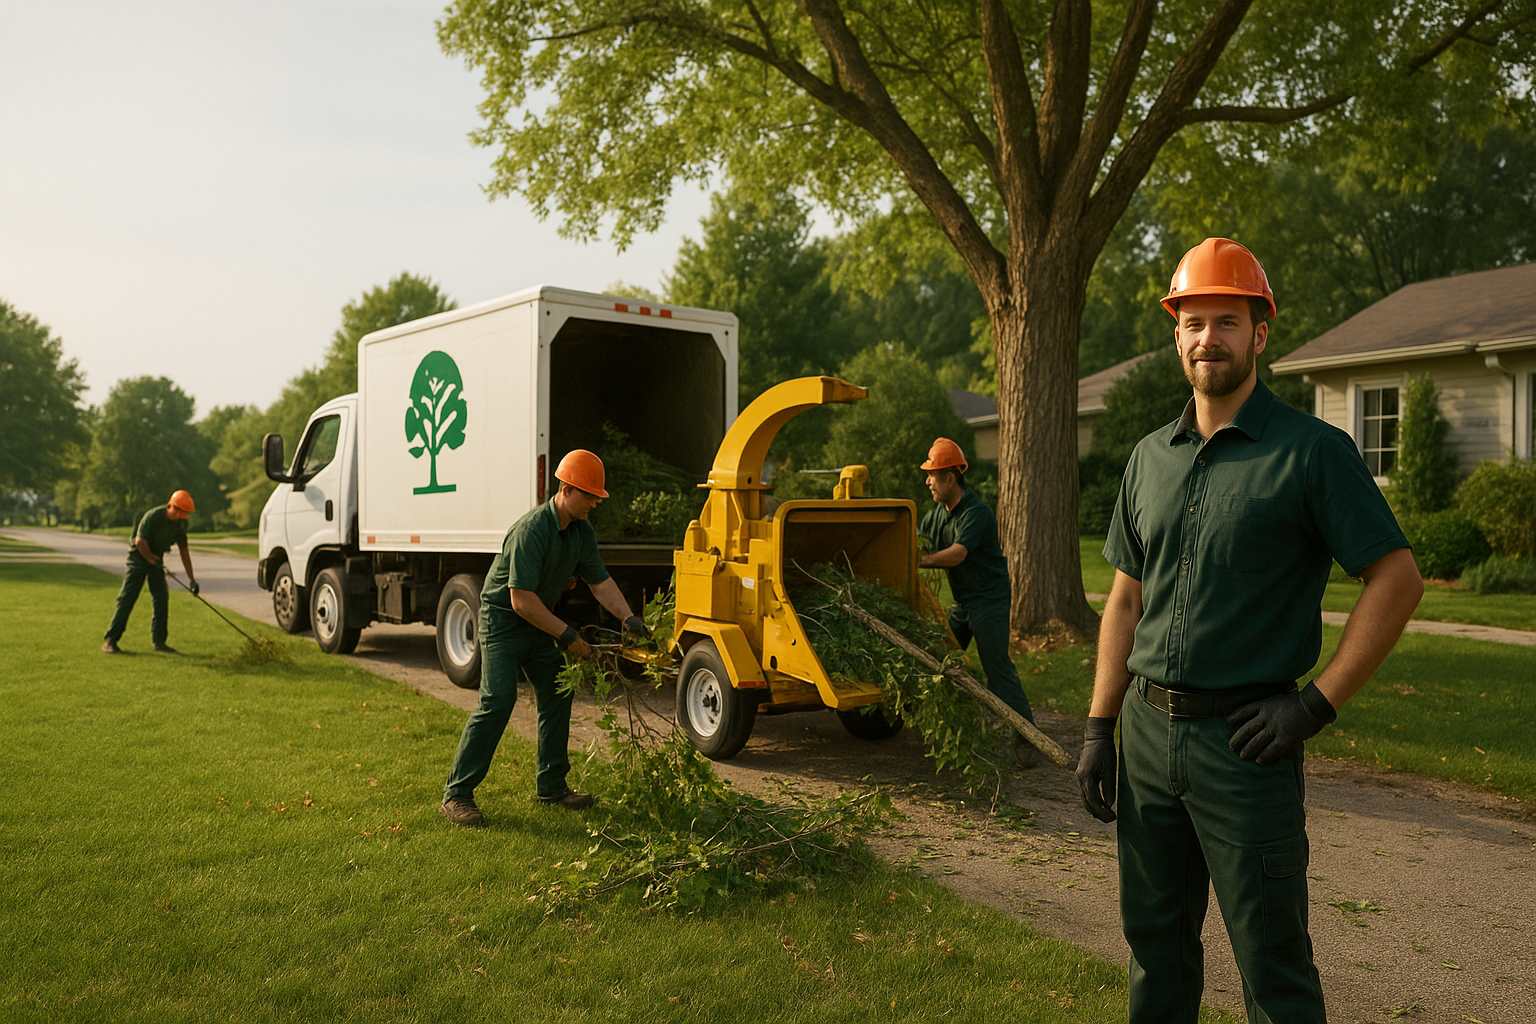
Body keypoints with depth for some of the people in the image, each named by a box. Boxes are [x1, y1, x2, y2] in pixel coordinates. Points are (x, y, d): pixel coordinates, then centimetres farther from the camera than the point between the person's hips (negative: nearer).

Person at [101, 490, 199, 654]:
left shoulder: (179, 523, -2)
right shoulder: (153, 516, -22)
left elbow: (183, 550, 5)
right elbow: (140, 542, -24)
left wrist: (191, 579, 4)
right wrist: (153, 561, -18)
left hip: (156, 559, 6)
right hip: (138, 556, -6)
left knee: (162, 598, -3)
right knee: (127, 598, -10)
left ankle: (159, 641, 3)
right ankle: (109, 641, -6)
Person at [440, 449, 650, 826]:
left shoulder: (581, 532, -1)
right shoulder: (531, 531, -28)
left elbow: (600, 581, 5)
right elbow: (522, 600, -29)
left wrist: (628, 617, -11)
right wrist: (567, 636, -25)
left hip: (540, 621, 8)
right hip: (502, 617, -8)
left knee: (557, 696, 8)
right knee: (497, 700, -17)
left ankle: (551, 785, 20)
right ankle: (456, 793, -9)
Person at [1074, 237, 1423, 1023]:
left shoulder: (1312, 450, -7)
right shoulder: (1150, 458, 10)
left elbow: (1397, 578, -8)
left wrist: (1319, 703, -13)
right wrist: (1099, 729, 8)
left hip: (1242, 743, -5)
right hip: (1147, 732, 5)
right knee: (1155, 943, 17)